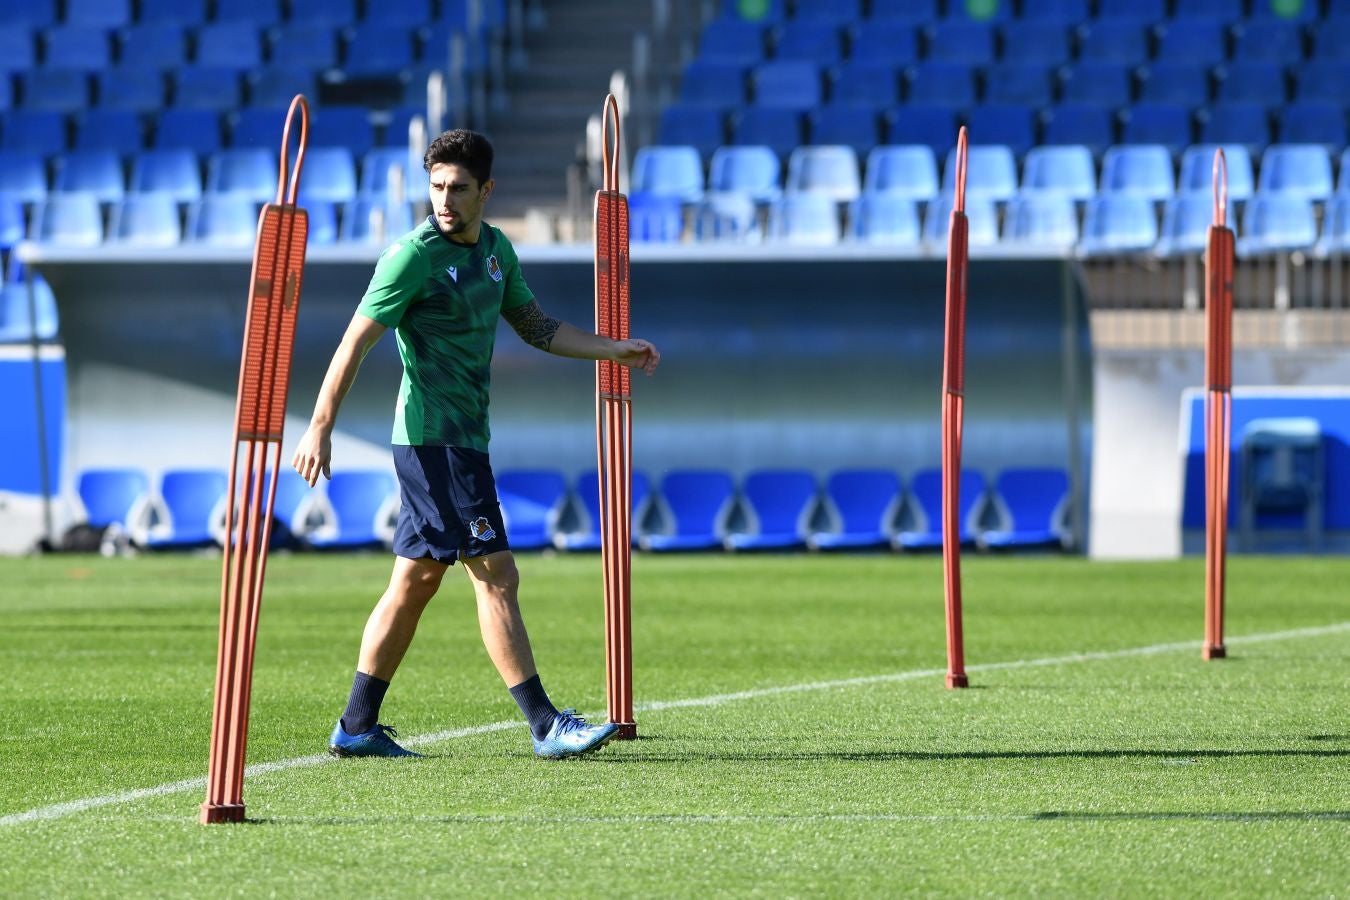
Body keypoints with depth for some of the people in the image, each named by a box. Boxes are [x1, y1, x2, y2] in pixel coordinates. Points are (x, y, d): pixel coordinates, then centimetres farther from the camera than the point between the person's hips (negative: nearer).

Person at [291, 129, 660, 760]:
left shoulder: (496, 249, 11)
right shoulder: (414, 255, -13)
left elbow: (537, 328, 24)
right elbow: (357, 341, -15)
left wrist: (616, 351, 18)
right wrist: (320, 428, -20)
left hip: (463, 439, 9)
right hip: (434, 439, -9)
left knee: (415, 582, 11)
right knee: (496, 576, -9)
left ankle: (357, 727, 16)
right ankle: (545, 726, -8)